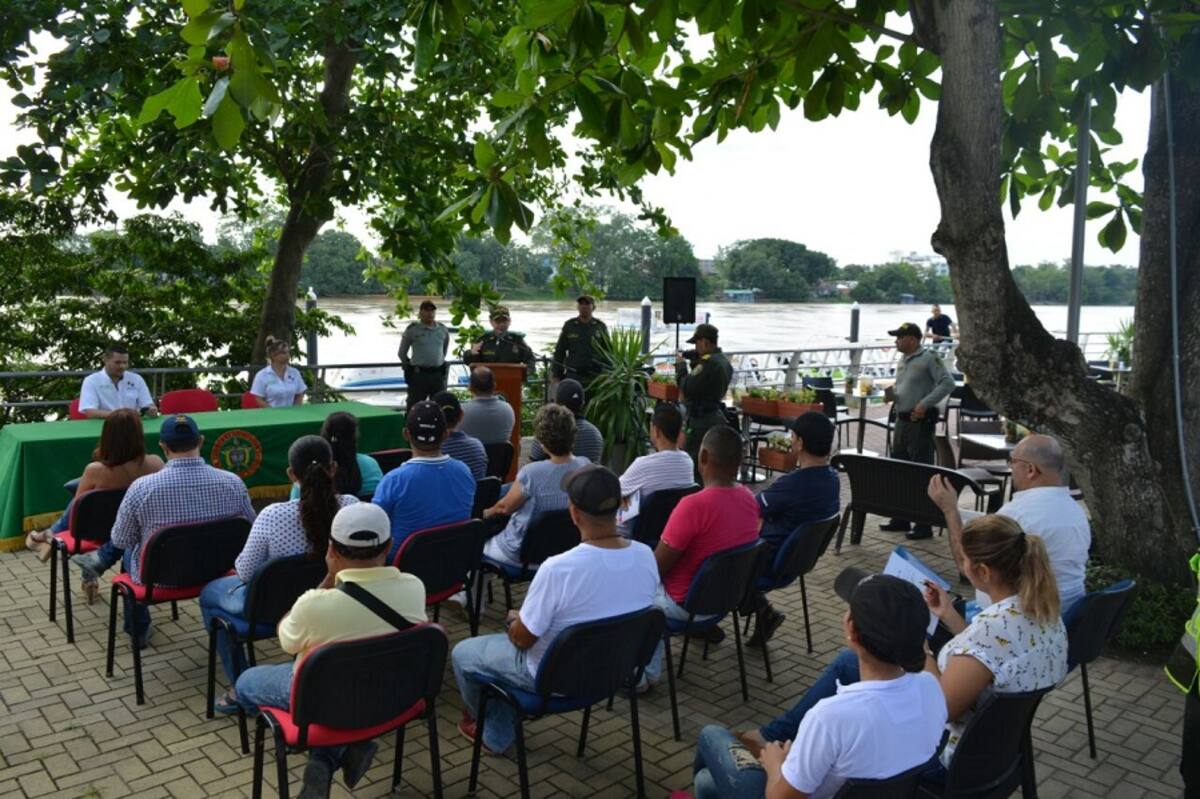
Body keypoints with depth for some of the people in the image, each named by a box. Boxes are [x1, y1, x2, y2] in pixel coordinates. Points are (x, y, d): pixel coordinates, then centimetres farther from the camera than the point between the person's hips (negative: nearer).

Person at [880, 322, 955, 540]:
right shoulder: (903, 360, 15)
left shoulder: (929, 358, -10)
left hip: (920, 422, -9)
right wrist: (892, 393, 5)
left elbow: (948, 383, -18)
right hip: (902, 421, 9)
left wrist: (925, 403, -24)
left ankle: (924, 525, 1)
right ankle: (901, 519, 25)